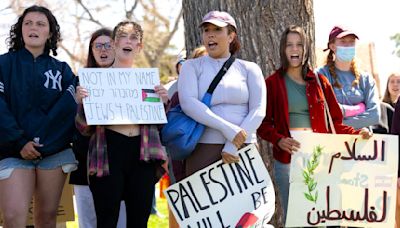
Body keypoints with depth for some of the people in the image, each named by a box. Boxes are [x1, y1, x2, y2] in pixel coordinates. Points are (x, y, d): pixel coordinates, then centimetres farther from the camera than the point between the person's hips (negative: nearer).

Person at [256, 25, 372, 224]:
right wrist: (279, 140, -17)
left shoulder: (319, 81, 10)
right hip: (287, 158, -2)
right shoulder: (273, 83, 4)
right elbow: (263, 124, 1)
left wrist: (356, 133, -8)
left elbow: (334, 122, 10)